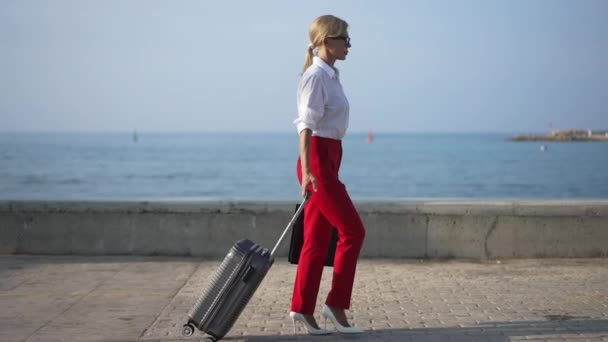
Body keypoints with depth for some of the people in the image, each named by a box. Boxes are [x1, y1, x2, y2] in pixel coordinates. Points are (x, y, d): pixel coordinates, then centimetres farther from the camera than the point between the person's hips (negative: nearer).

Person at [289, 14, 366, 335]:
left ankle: (302, 308, 13)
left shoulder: (329, 75, 17)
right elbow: (306, 125, -19)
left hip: (328, 160, 9)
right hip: (318, 159, -9)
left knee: (317, 239, 9)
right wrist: (307, 170, -26)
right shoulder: (316, 75, -12)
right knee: (352, 229, -6)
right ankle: (335, 304, 1)